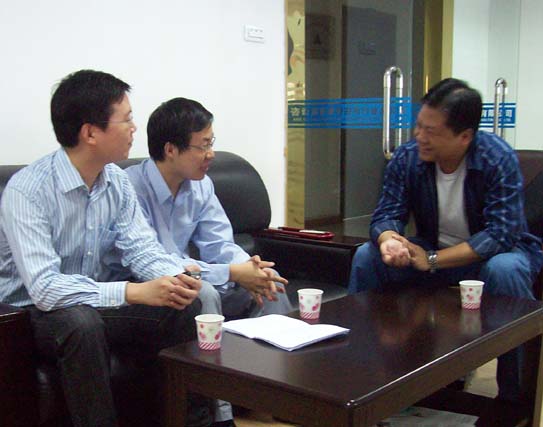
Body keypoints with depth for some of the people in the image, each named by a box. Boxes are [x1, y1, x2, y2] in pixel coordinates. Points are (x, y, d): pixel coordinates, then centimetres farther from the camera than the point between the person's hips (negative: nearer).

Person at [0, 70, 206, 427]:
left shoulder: (118, 182, -2)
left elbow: (141, 248, -4)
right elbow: (44, 288, -32)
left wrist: (176, 277, -27)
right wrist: (133, 292, -38)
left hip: (95, 302, 6)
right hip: (31, 312, -6)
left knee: (186, 306, -13)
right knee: (82, 323, -38)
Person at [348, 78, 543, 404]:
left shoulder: (499, 160, -24)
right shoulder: (407, 157, -12)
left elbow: (500, 234, -29)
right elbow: (387, 213, -11)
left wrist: (432, 259, -32)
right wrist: (389, 239, -37)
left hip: (492, 252, -4)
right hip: (433, 250, 4)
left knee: (504, 269, -38)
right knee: (367, 256, -15)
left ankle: (515, 393, -22)